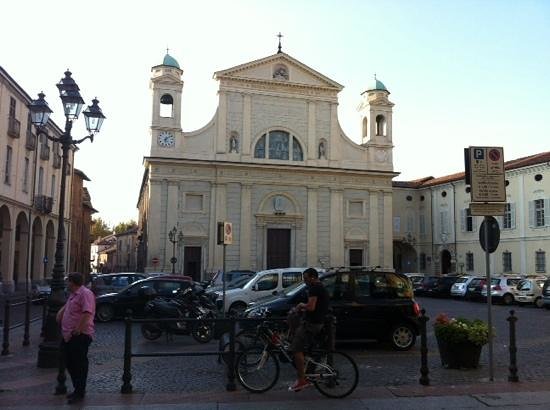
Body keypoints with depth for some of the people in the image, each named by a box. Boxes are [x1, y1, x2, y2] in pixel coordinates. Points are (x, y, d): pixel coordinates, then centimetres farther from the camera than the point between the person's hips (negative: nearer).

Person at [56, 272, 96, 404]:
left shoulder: (85, 293, -16)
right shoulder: (73, 294, 16)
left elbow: (87, 313, -27)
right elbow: (67, 306, 37)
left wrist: (78, 329, -28)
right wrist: (61, 312, 18)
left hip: (80, 335, -10)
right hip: (68, 336, 10)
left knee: (79, 365, -2)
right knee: (70, 363, 16)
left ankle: (79, 393, 7)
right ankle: (77, 389, 28)